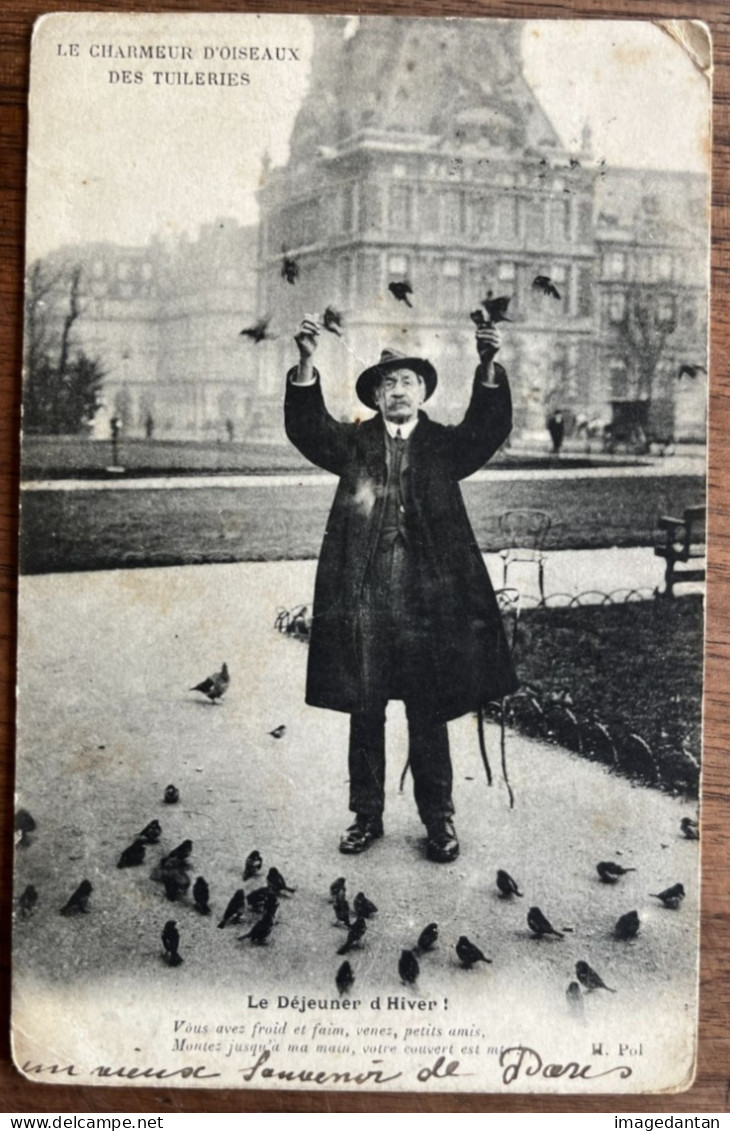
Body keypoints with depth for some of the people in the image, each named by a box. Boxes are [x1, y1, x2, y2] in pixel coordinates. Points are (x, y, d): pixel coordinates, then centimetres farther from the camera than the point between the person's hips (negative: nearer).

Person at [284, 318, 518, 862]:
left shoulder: (445, 444, 8)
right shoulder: (353, 441, 9)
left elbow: (488, 429, -8)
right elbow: (306, 428, -7)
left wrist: (488, 367, -25)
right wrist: (307, 362, -22)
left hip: (428, 599, -1)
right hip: (363, 598, 1)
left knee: (430, 715, 7)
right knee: (364, 713, 10)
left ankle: (439, 819, 19)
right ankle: (367, 814, 23)